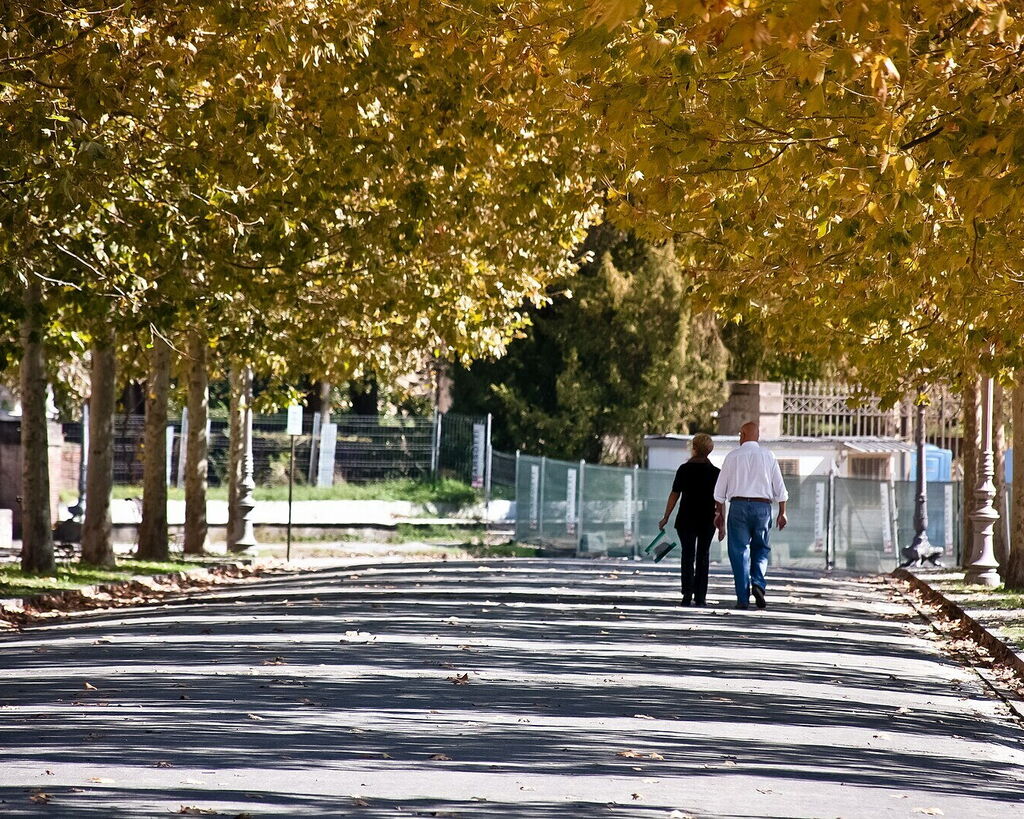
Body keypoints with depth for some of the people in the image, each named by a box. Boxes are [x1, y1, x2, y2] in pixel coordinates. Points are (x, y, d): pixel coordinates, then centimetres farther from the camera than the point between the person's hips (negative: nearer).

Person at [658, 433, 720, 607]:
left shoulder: (684, 470, -3)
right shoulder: (715, 472, -1)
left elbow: (674, 494, -4)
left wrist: (666, 518, 3)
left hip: (686, 518, -1)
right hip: (707, 520, 1)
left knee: (687, 556, 3)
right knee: (703, 557, 10)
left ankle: (687, 595, -9)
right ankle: (700, 596, 6)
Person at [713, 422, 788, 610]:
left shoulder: (733, 456, 3)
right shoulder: (768, 456, 5)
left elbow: (720, 488, 6)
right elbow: (779, 487, 4)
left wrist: (719, 512, 14)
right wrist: (782, 513, 8)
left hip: (739, 505, -1)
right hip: (763, 506, 1)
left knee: (740, 552, 2)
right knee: (761, 549, 14)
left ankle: (743, 598, -2)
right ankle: (758, 583, -11)